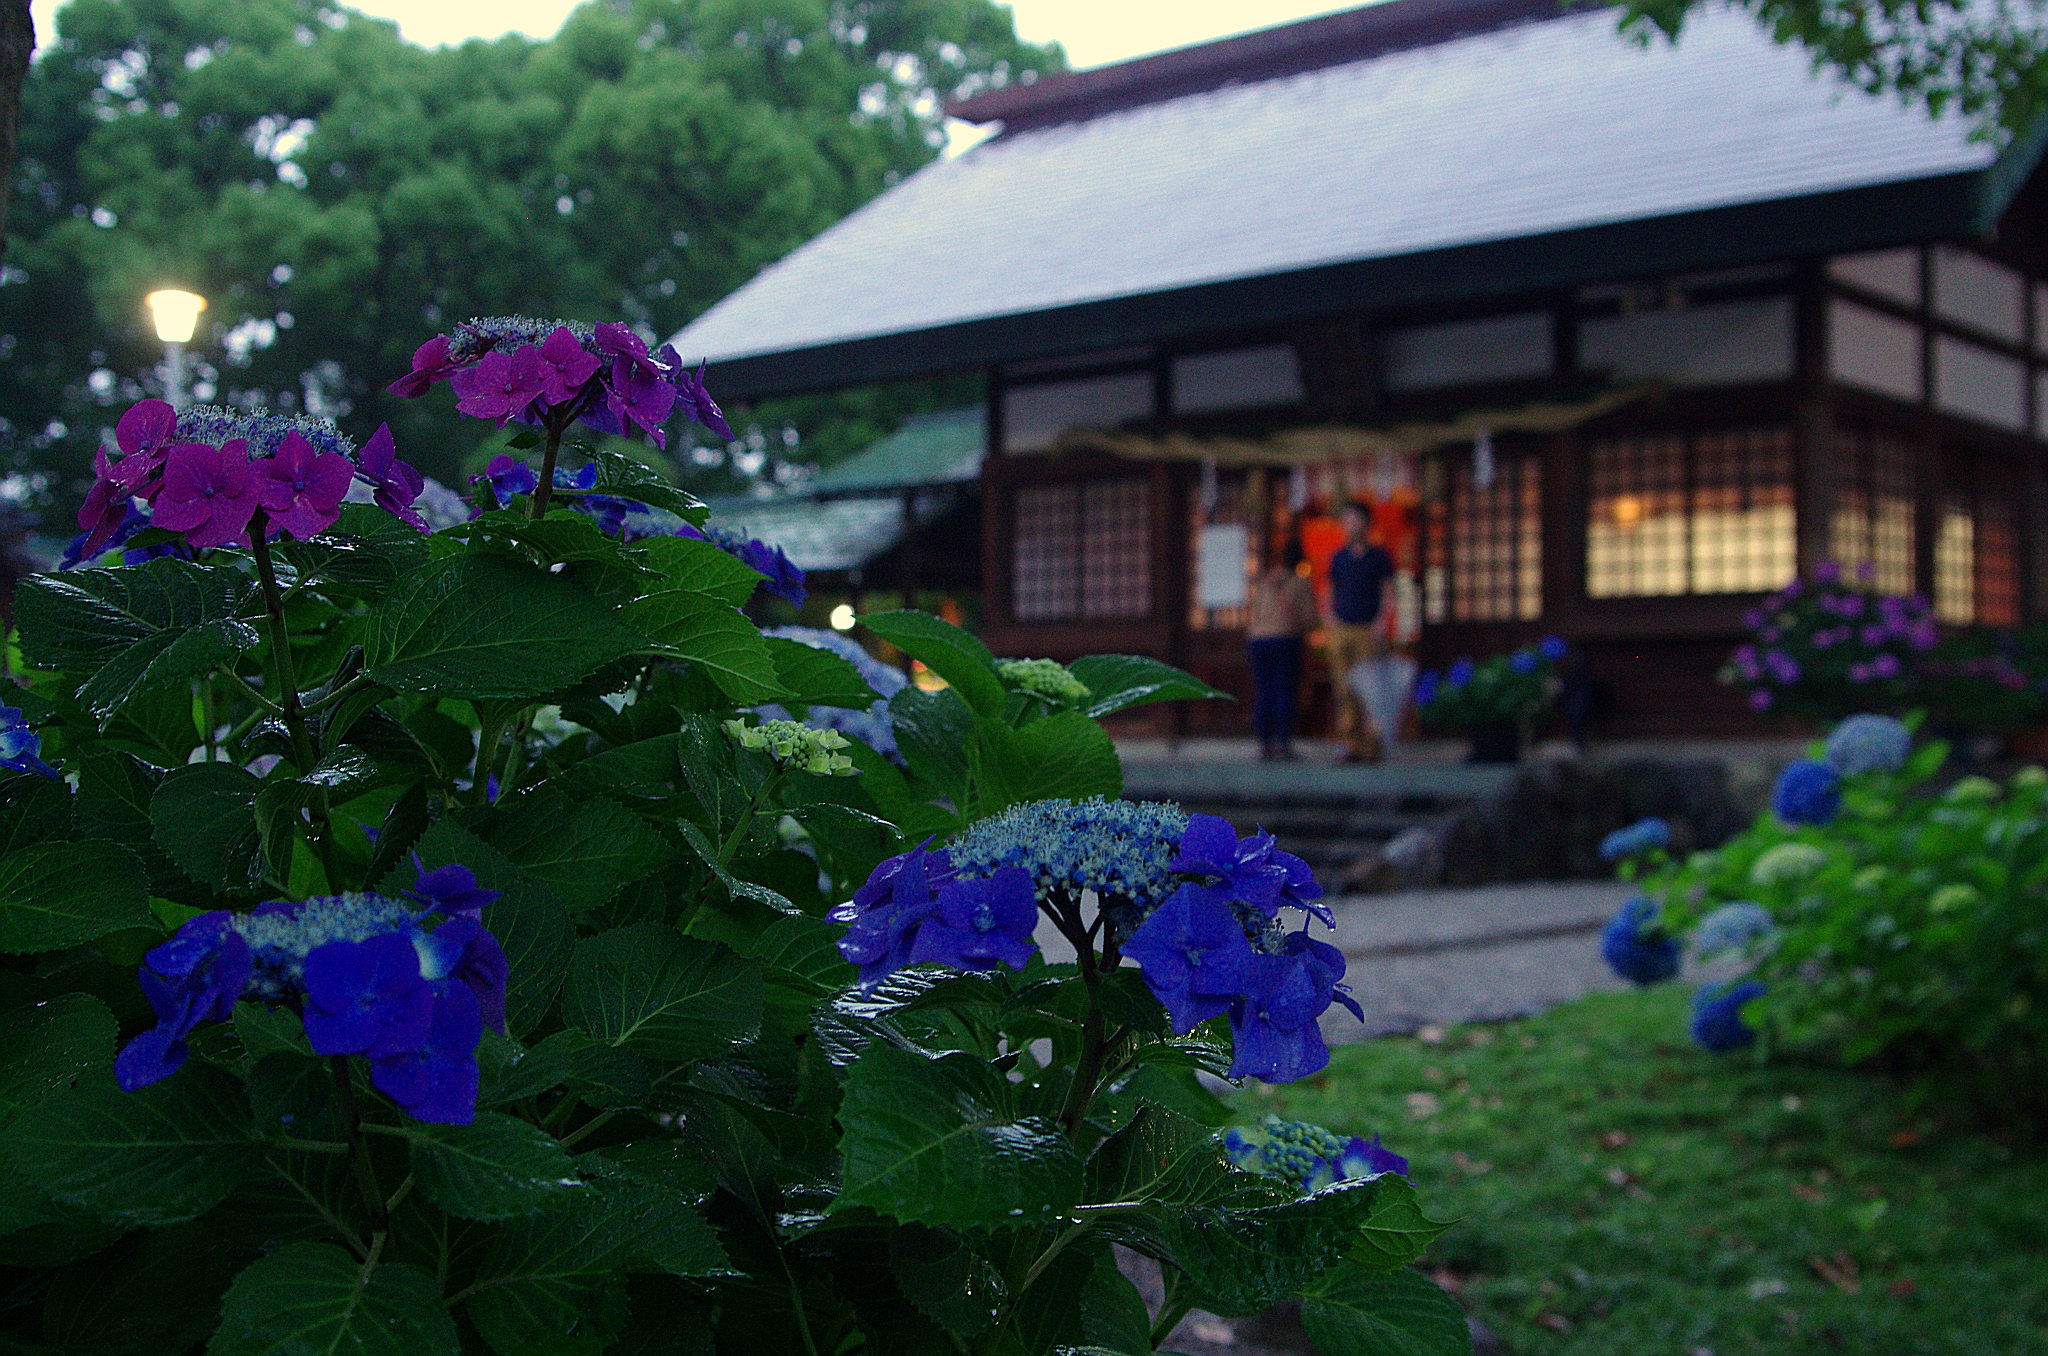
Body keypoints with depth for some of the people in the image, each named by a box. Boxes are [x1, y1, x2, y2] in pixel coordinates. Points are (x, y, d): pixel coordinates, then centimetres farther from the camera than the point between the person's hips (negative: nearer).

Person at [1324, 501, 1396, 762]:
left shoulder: (1379, 557, 6)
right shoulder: (1339, 558, 16)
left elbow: (1388, 594, 3)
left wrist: (1379, 625, -9)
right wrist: (1332, 620, 4)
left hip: (1368, 630, -3)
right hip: (1341, 629, 3)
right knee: (1344, 691, -2)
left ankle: (1371, 746, -7)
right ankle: (1351, 745, 1)